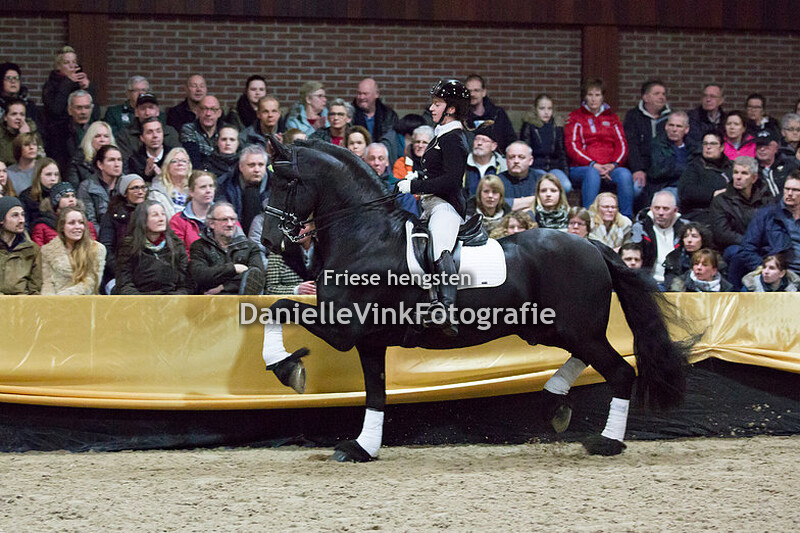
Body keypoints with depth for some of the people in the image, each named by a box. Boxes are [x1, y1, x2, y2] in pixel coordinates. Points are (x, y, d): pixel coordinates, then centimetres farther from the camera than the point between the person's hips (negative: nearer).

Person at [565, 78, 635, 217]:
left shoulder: (612, 117, 22)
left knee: (624, 174, -32)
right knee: (593, 174, -39)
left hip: (610, 168, 2)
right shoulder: (576, 117, 14)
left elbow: (622, 145, 11)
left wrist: (613, 165, -11)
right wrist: (594, 165, -15)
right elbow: (572, 147, 1)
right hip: (582, 168, -2)